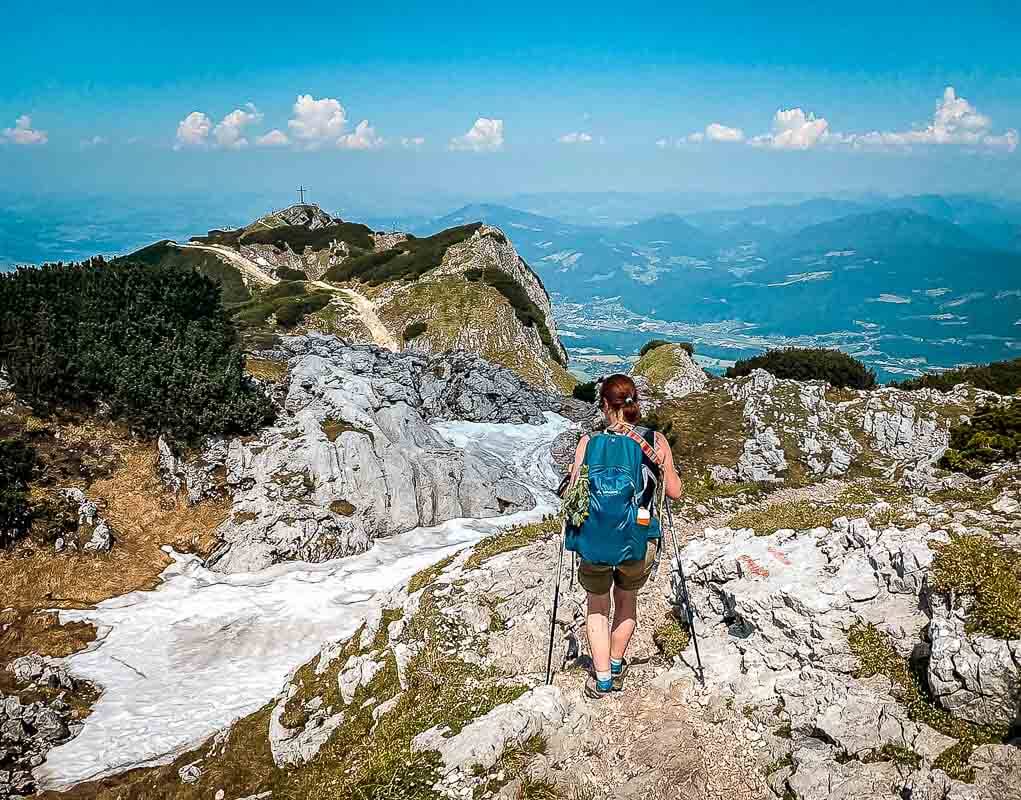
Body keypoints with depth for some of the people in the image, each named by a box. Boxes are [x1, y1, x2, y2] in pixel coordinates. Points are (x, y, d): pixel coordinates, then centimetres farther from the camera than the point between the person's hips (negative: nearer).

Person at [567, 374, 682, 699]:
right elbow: (674, 492, 0)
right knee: (627, 598, 29)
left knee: (598, 604, 24)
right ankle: (617, 666, 41)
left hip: (594, 542, -1)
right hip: (638, 543, 1)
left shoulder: (589, 443, -11)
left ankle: (602, 679, 23)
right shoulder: (656, 441, -8)